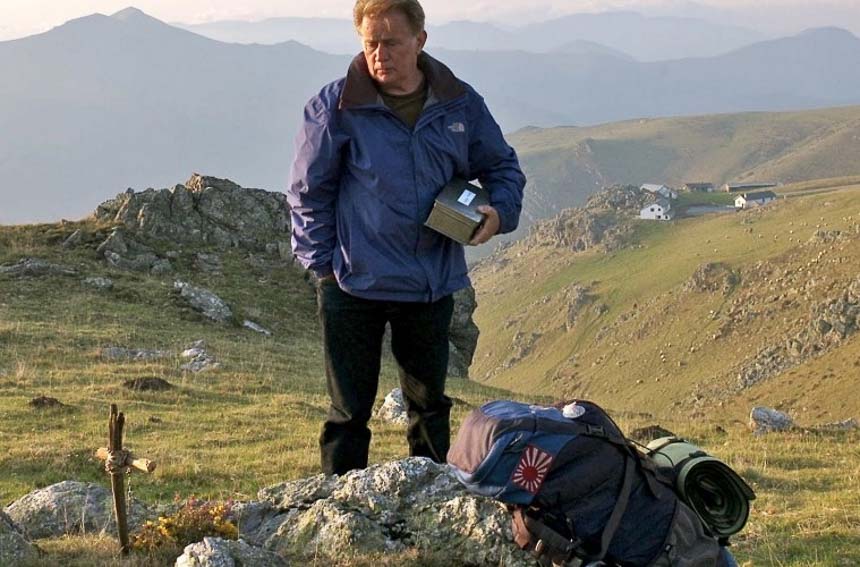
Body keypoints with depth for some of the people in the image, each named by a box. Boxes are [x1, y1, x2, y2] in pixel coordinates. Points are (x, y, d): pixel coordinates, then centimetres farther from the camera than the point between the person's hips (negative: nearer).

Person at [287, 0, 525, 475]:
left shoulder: (460, 105, -1)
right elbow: (308, 193, -3)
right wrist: (323, 264, -6)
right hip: (353, 287, -3)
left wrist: (499, 211, -8)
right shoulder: (334, 107, -10)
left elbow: (502, 167, 12)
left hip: (433, 286, 4)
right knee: (349, 411, 6)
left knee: (430, 405, 19)